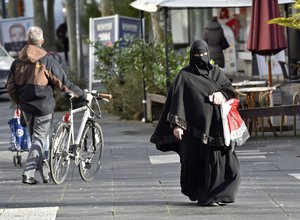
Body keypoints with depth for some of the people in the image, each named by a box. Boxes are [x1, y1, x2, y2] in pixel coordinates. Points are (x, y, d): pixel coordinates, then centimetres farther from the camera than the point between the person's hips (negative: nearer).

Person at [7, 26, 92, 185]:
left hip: (26, 106, 5)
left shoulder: (18, 62, 1)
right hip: (43, 106, -5)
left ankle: (45, 172, 21)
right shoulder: (47, 61, -13)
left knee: (35, 137, 18)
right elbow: (64, 83, -12)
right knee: (39, 140, 1)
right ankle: (28, 174, -8)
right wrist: (83, 95, -2)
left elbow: (11, 87, 5)